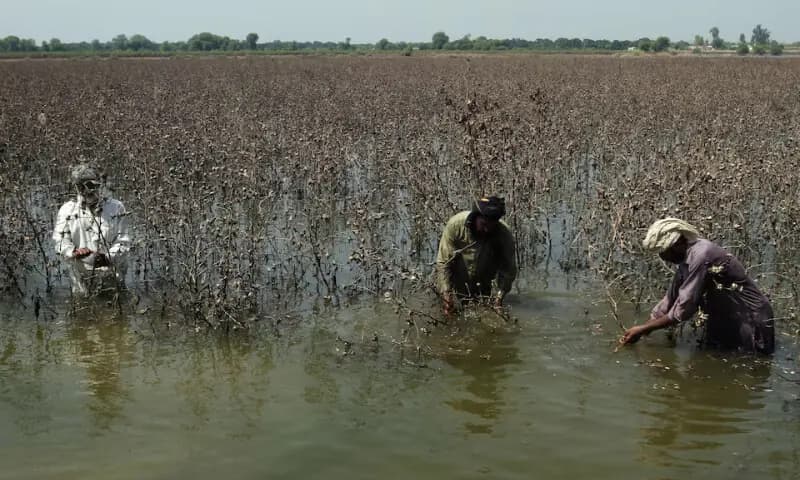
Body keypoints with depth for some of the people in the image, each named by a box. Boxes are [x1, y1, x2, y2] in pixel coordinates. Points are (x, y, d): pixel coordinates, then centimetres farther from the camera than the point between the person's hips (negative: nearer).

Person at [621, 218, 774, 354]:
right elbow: (670, 300, 7)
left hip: (750, 320, -9)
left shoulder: (700, 256, -28)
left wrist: (643, 329, -19)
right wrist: (639, 331, 1)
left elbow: (683, 309, -27)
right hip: (724, 321, 9)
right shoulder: (686, 258, 1)